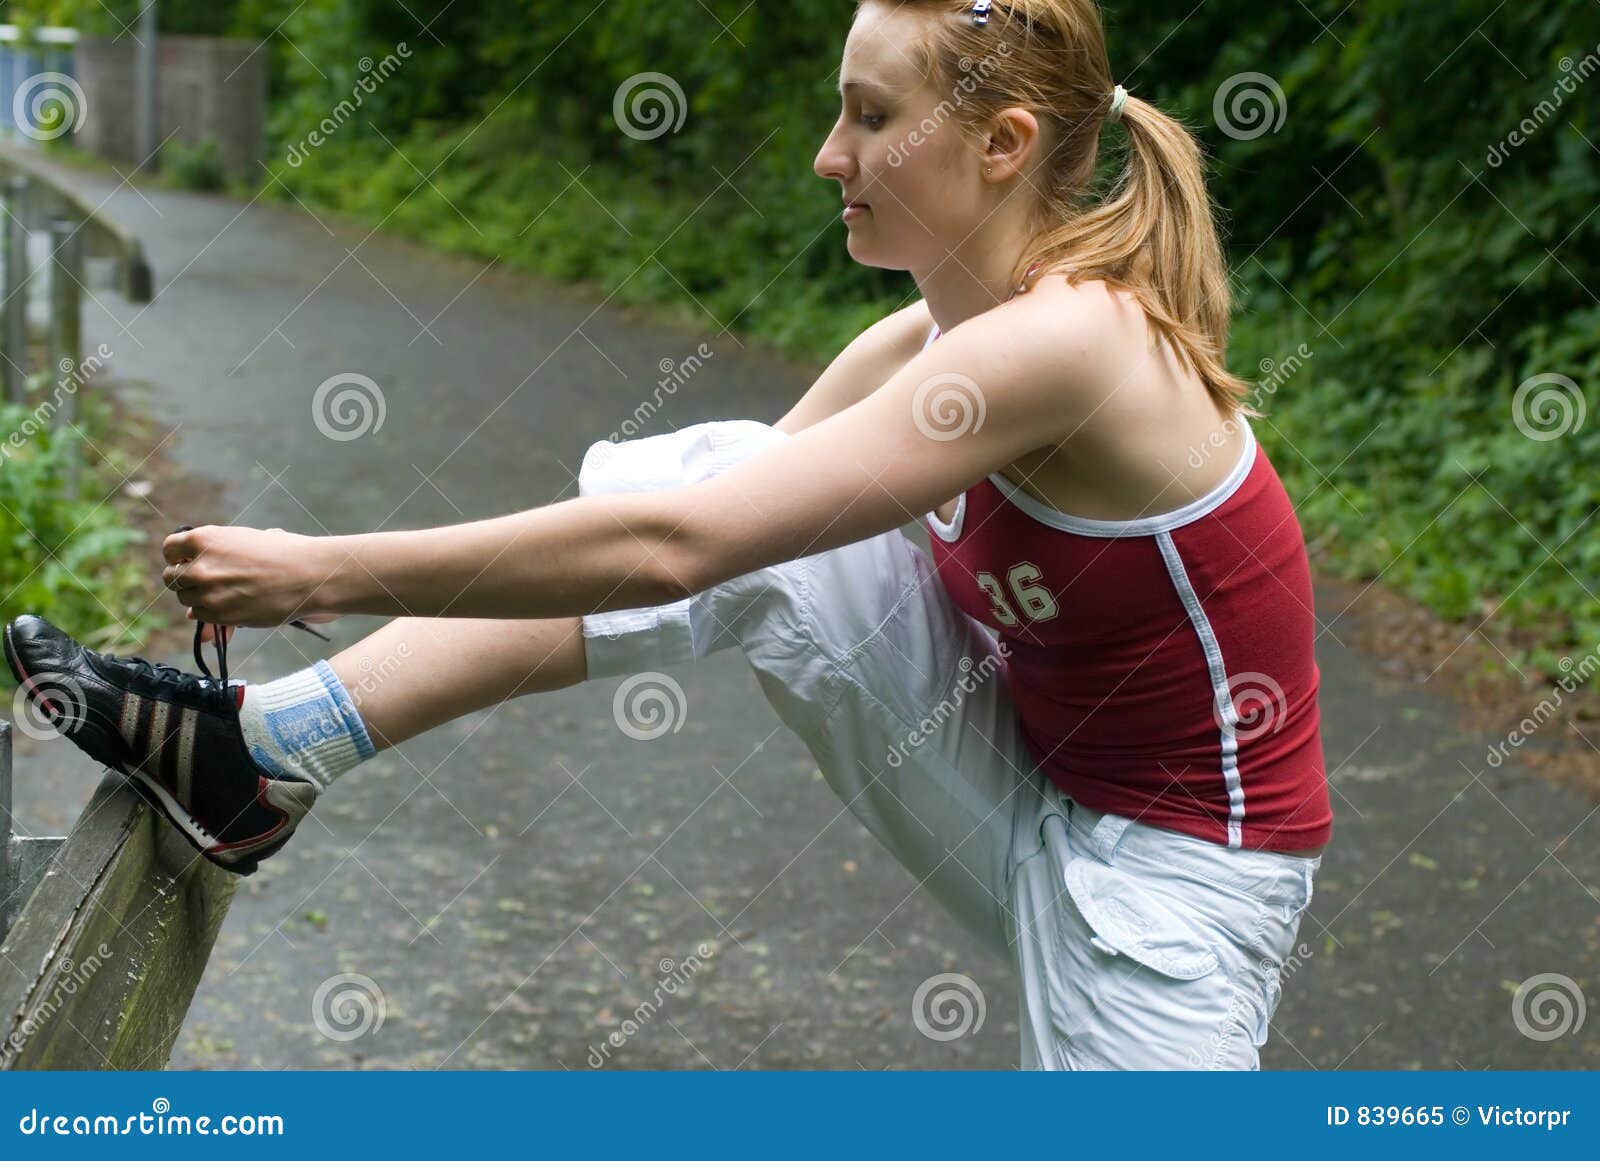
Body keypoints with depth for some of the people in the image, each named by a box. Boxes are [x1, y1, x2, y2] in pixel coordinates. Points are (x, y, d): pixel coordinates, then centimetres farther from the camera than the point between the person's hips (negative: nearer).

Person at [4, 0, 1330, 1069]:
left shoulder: (1066, 339, -28)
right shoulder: (935, 334, 0)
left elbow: (666, 550, -29)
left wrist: (330, 572, -24)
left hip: (1166, 867, -7)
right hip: (1036, 799, 7)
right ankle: (268, 750, -9)